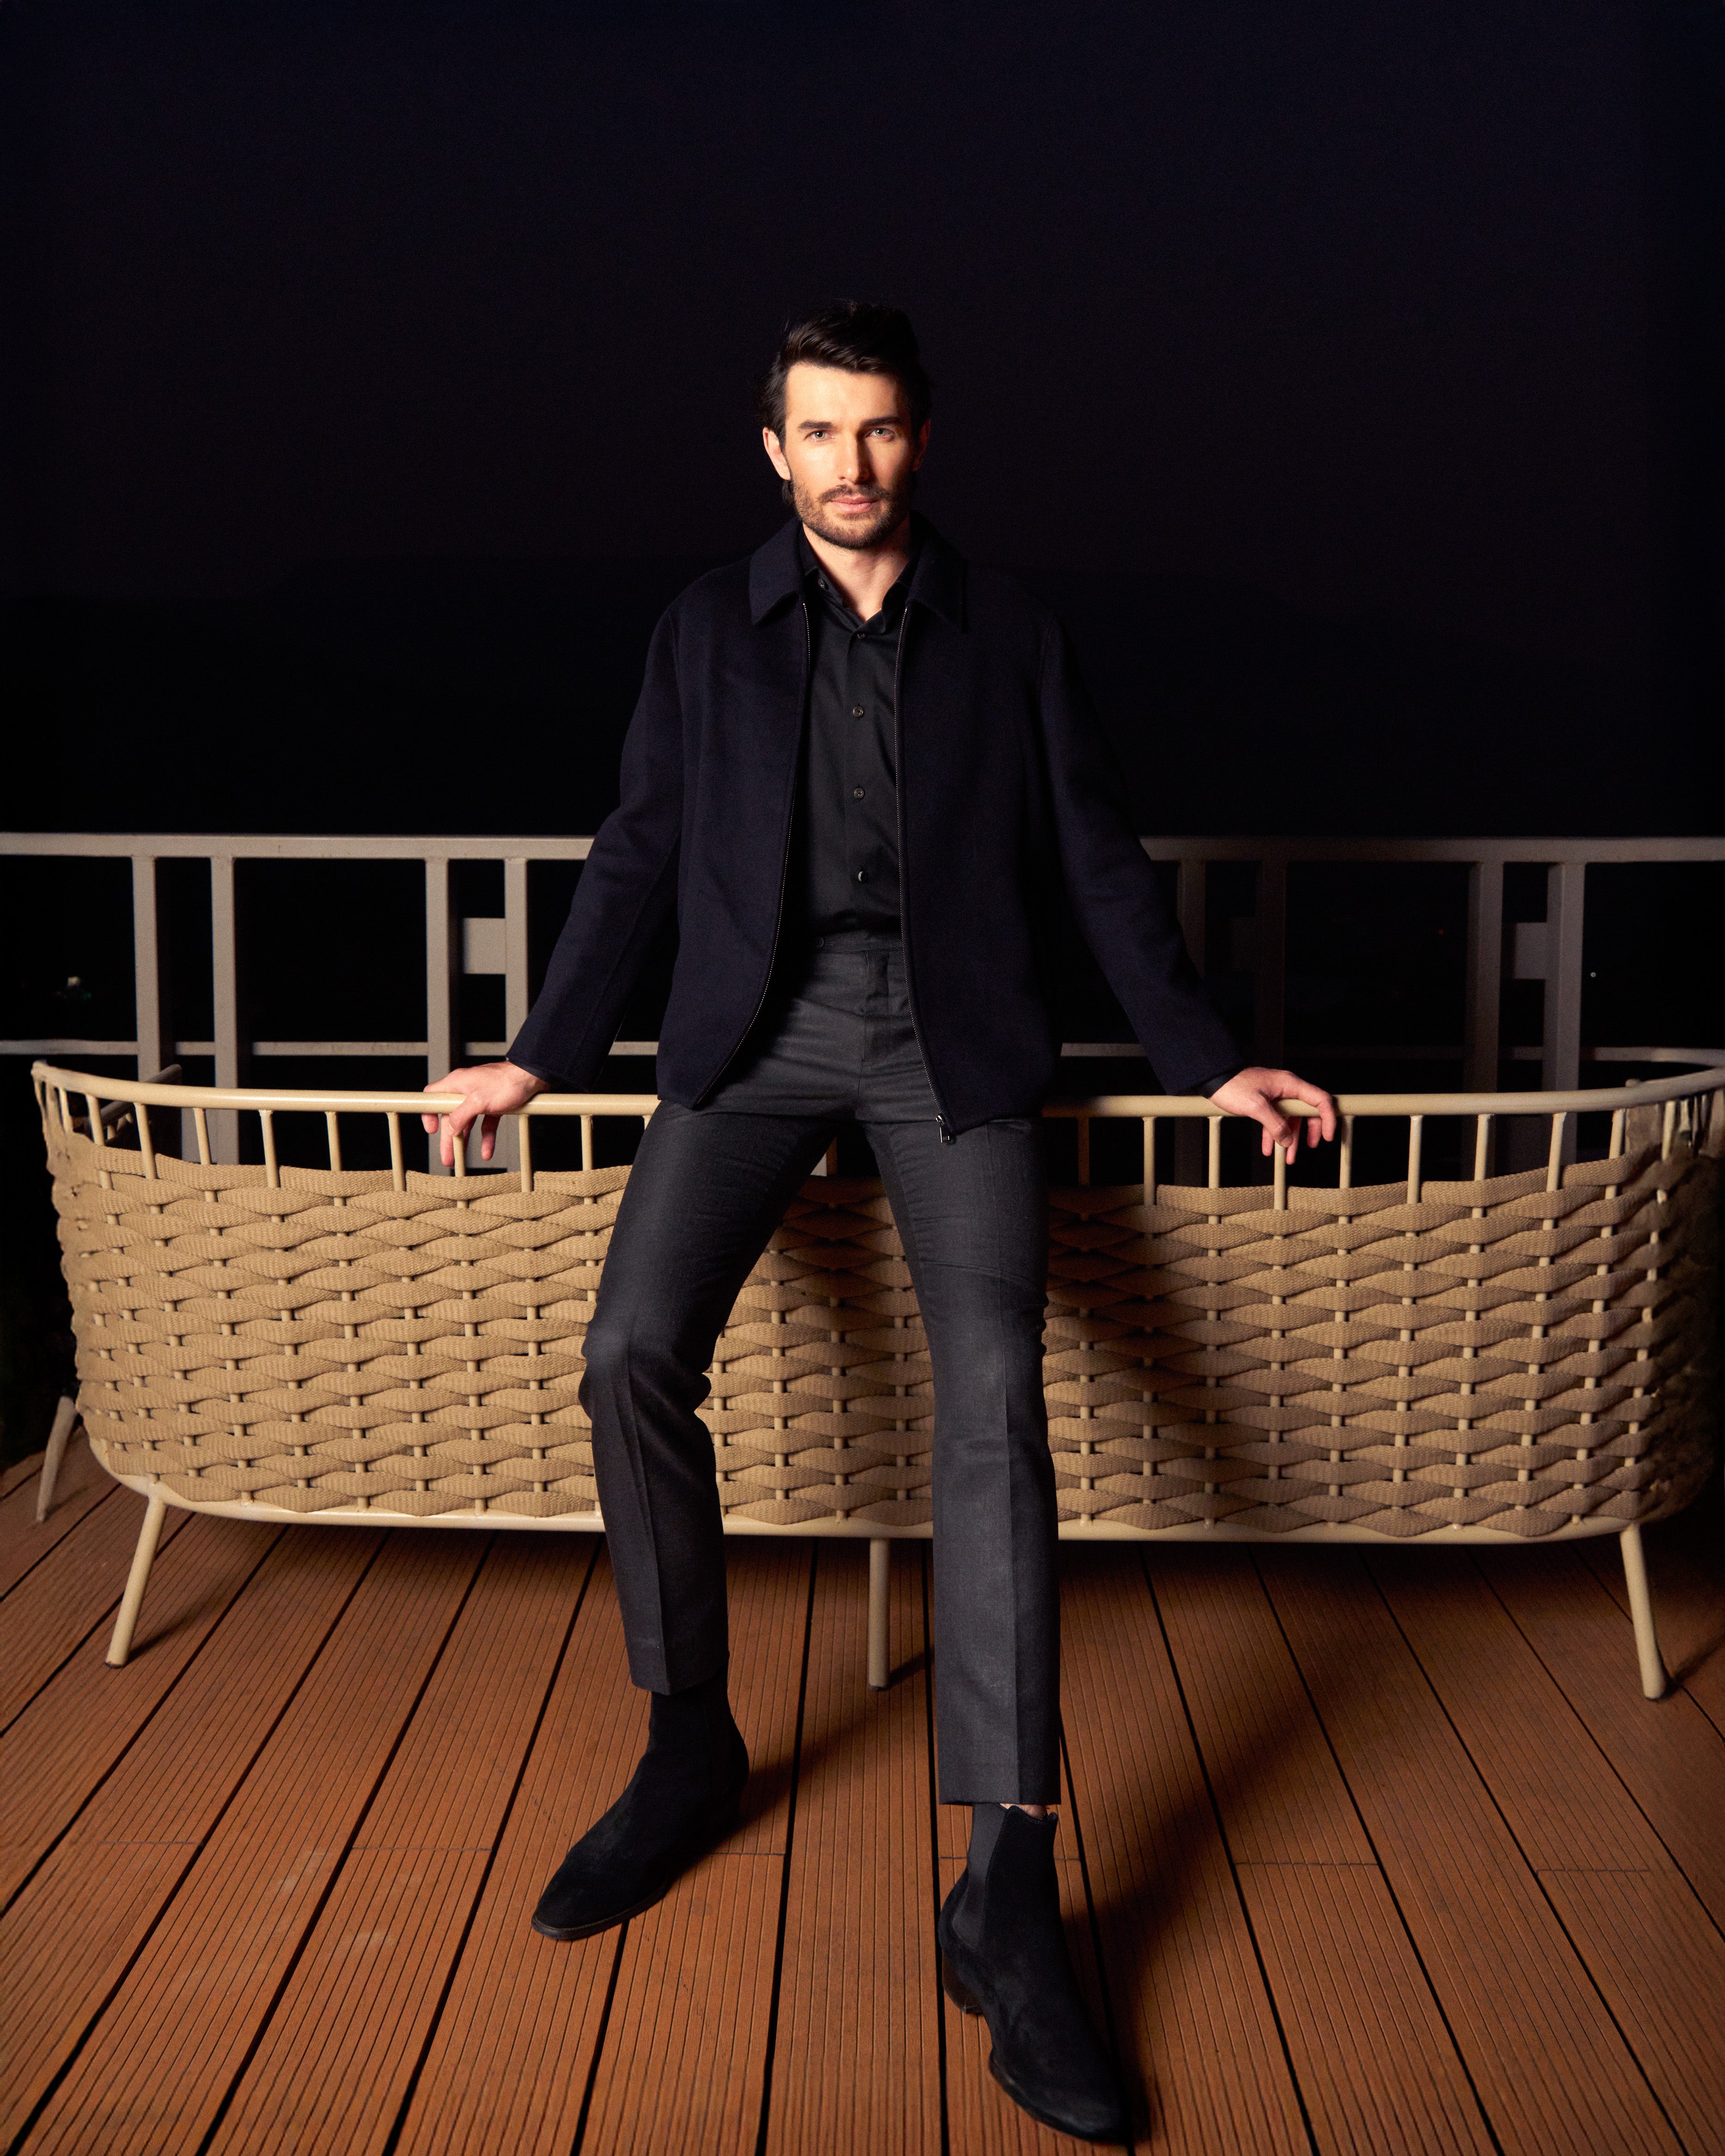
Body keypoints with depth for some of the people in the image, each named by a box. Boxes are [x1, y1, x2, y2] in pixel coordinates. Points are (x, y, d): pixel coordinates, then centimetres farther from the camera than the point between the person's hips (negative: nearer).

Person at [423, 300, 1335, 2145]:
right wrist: (543, 1054, 5)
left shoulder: (1008, 632, 12)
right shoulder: (710, 627, 14)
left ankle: (1007, 1894, -19)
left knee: (993, 1388, -22)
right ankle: (690, 1748, 4)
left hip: (950, 1036, -1)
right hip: (759, 1025, 1)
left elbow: (1099, 863, 11)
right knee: (632, 1352, -20)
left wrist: (1207, 1062, 4)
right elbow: (640, 854, 13)